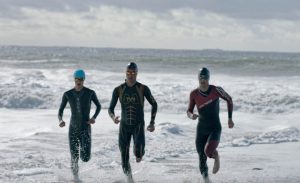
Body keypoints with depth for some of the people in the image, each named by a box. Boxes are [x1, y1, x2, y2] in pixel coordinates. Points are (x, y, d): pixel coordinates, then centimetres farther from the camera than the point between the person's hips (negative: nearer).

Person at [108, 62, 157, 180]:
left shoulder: (143, 88, -7)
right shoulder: (118, 90, -4)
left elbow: (154, 104, 5)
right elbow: (110, 108, 0)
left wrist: (152, 123, -1)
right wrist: (113, 117, -24)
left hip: (138, 126, -2)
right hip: (124, 126, 2)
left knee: (138, 150, -27)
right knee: (124, 156, 2)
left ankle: (139, 154, 13)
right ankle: (128, 175, 29)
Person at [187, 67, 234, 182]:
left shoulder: (216, 90, -13)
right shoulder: (194, 94, -5)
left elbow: (229, 99, 4)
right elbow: (189, 111, 4)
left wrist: (230, 118, 4)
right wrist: (191, 115, -21)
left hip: (215, 128, -3)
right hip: (201, 129, 3)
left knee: (208, 151, -28)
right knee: (202, 158, 3)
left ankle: (216, 157, 9)